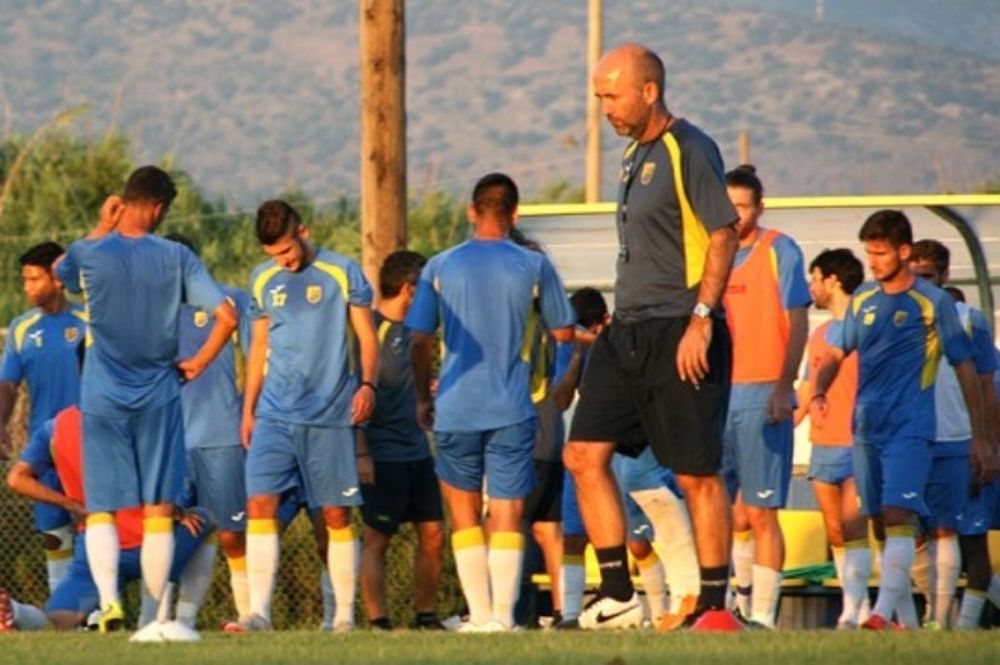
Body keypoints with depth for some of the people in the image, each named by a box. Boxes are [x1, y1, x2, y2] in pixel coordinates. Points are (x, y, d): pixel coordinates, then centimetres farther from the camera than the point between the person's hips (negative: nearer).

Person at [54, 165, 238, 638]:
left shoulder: (90, 254, -5)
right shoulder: (176, 258, -5)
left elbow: (59, 271, 20)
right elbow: (226, 317, -8)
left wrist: (102, 228, 15)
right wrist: (198, 363, 5)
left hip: (102, 400, 0)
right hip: (158, 399, 0)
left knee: (100, 510, 3)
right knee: (158, 511, 8)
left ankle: (108, 599, -16)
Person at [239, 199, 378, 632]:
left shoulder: (342, 273, -1)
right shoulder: (263, 280, 11)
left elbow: (366, 337, 1)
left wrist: (367, 385, -14)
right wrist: (248, 409, 15)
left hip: (331, 417, -3)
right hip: (275, 414, 3)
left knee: (337, 516, 2)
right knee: (260, 504, -11)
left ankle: (345, 615, 10)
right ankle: (259, 612, -13)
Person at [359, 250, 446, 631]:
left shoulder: (411, 331, 15)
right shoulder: (373, 329, -10)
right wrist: (361, 452, -19)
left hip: (417, 452, 8)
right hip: (383, 453, -8)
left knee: (432, 535, 6)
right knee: (376, 540, -4)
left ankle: (426, 616, 15)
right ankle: (378, 622, -4)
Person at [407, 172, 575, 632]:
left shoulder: (439, 267, 2)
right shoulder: (533, 266, 0)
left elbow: (420, 340, 3)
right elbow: (563, 333, 8)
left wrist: (423, 398, 16)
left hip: (455, 409, 1)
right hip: (512, 410, -1)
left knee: (464, 511, 12)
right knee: (507, 513, 0)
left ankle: (480, 615, 7)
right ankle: (503, 615, -12)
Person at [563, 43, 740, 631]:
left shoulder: (689, 151, -11)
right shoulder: (635, 154, 17)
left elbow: (724, 235, -16)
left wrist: (701, 319, -20)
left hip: (680, 336, -9)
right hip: (627, 333, 9)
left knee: (697, 474, -4)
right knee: (584, 455, 3)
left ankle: (715, 605, 2)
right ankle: (618, 594, 6)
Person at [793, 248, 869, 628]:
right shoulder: (819, 335, 18)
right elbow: (806, 390, 23)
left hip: (859, 445, -7)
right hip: (822, 446, 7)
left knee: (853, 528, -15)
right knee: (835, 534, 5)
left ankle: (853, 612, -20)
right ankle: (856, 609, 9)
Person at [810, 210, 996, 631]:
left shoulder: (933, 302, -3)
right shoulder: (862, 299, 12)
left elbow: (964, 368, 0)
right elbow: (837, 353, 21)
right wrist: (819, 392, -1)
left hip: (910, 427, -6)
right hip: (867, 427, 6)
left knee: (898, 516, -20)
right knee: (881, 521, 9)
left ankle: (884, 612, -32)